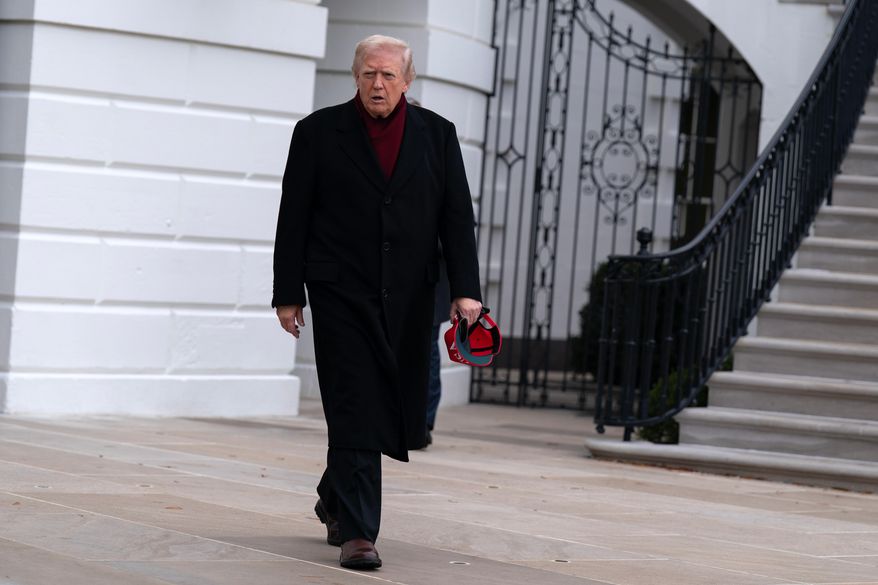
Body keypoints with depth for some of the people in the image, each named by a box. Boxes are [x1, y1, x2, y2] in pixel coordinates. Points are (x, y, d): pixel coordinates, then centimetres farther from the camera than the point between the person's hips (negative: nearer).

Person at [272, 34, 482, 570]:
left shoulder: (438, 135, 6)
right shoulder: (319, 132, 0)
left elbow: (457, 218, 4)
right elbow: (293, 219, 1)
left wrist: (465, 290, -6)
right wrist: (288, 295, -2)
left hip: (407, 302, 3)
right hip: (341, 294, -3)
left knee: (398, 414, 9)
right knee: (355, 411, -8)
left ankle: (336, 498, 32)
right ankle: (356, 531, -6)